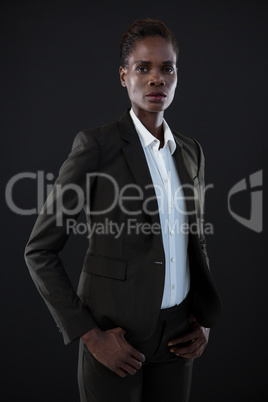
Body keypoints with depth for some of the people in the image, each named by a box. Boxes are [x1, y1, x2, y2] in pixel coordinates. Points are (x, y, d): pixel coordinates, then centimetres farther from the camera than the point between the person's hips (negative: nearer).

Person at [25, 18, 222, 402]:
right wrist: (90, 336, -15)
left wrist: (205, 321, 5)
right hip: (116, 335, -5)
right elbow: (39, 250, -11)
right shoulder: (96, 145, -12)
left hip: (175, 333, 5)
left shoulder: (190, 151, 6)